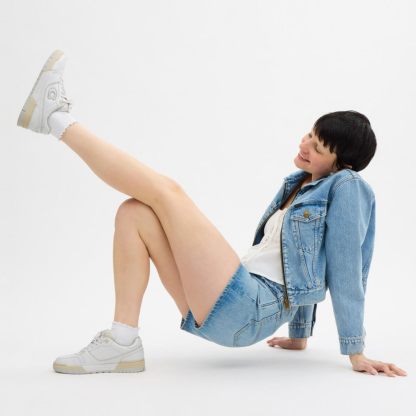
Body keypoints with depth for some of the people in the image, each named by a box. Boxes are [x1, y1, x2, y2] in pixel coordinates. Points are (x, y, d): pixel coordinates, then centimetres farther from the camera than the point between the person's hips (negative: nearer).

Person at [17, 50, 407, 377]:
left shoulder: (345, 186, -4)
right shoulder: (298, 184, 20)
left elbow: (345, 270, -8)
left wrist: (356, 354, -6)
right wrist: (299, 336, 27)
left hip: (250, 309, -9)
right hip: (225, 308, 9)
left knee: (166, 191, -14)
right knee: (133, 212, 1)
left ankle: (57, 119, -1)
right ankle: (122, 343, -10)